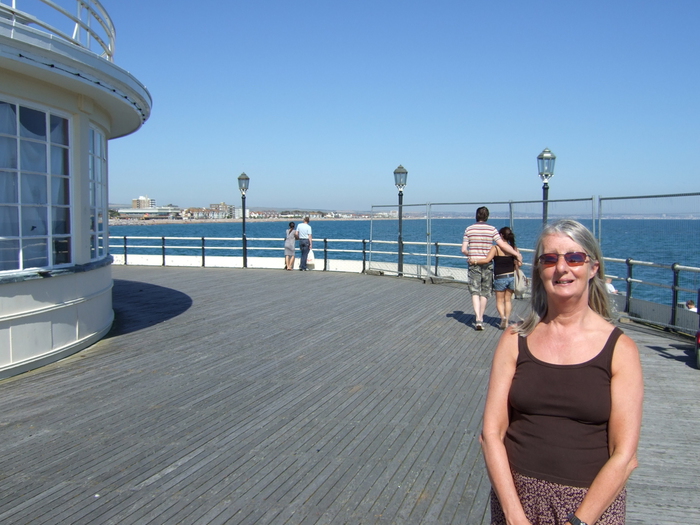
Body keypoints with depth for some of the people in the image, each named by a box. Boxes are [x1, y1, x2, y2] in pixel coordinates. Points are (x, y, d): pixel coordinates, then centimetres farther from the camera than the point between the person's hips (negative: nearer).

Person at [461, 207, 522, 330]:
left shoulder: (469, 230, -2)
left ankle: (478, 318, -16)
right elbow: (502, 245, -11)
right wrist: (517, 254, -1)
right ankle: (481, 318, 20)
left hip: (473, 264, 0)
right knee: (485, 292, 13)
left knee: (475, 291, 0)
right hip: (487, 264, 0)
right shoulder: (492, 229, -4)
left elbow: (464, 250, -4)